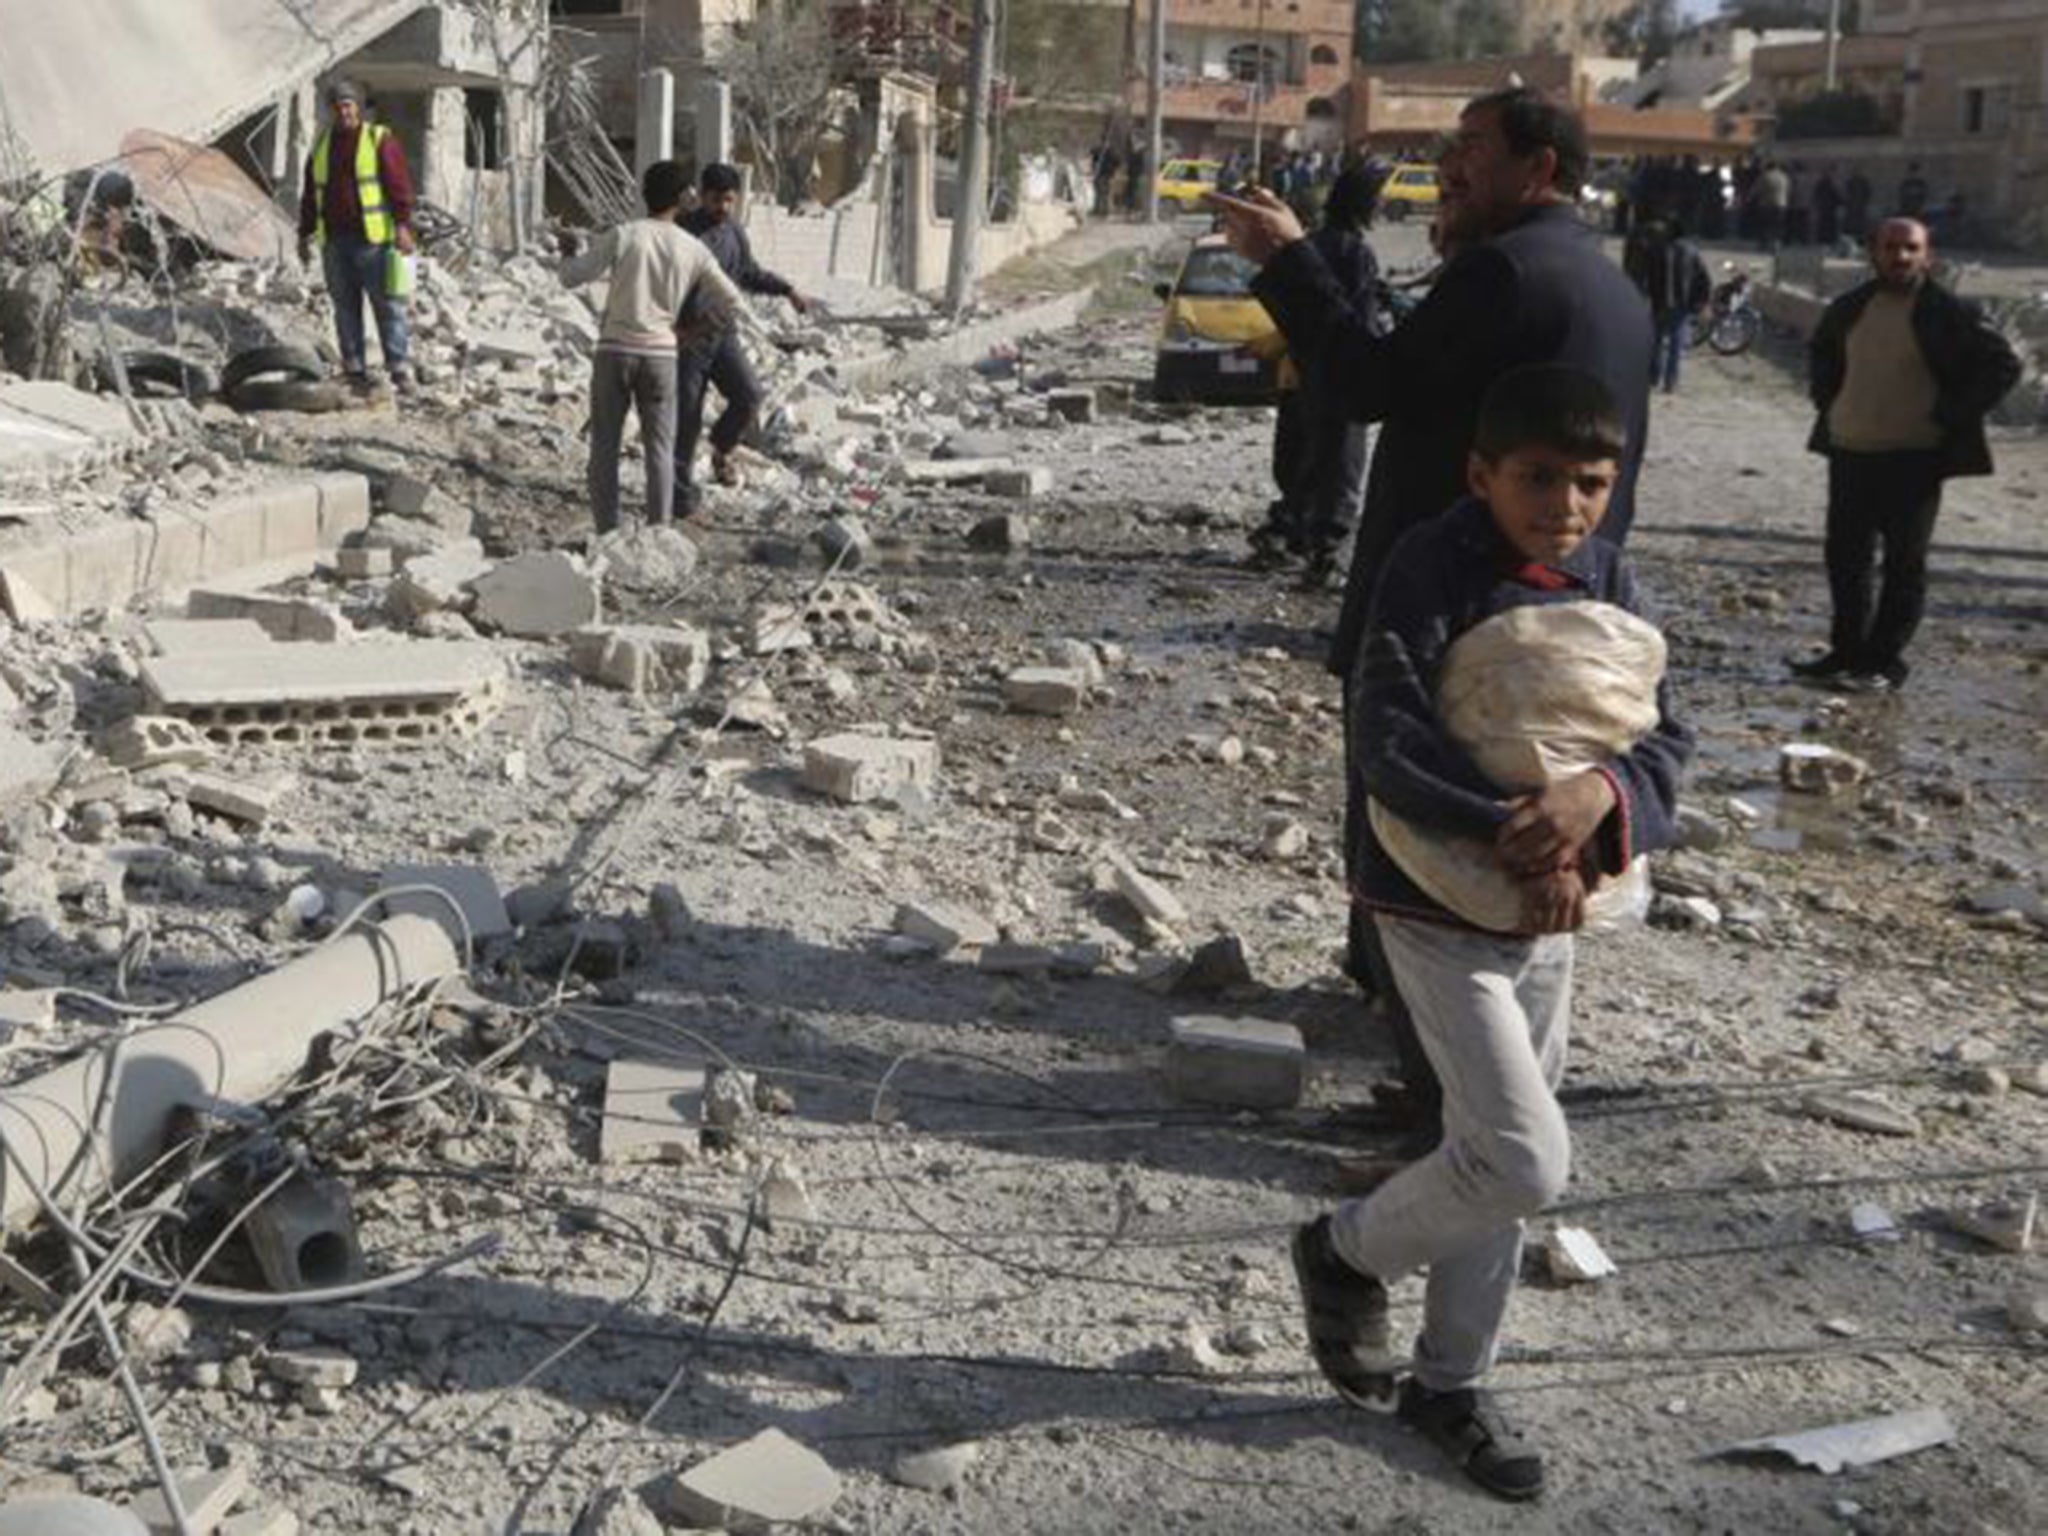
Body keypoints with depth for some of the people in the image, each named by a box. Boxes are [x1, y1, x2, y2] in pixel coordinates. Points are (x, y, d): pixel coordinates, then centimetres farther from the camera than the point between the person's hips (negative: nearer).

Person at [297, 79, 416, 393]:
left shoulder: (381, 139, 0)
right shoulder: (321, 144, 16)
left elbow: (399, 185, -8)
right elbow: (310, 194, 20)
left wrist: (403, 226, -18)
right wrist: (305, 234, 16)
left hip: (372, 238, -5)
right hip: (334, 240, 5)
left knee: (387, 304, -5)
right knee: (345, 307, 6)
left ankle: (398, 368, -4)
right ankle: (354, 369, 11)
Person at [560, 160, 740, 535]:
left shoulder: (622, 236, -7)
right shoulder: (693, 250, 0)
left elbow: (572, 276, -4)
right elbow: (731, 303, 8)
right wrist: (697, 324, 25)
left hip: (614, 352, -1)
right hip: (660, 355, 1)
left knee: (605, 447, 6)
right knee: (660, 448, 8)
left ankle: (607, 535, 3)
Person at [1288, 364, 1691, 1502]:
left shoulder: (1609, 582, 1)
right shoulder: (1435, 567, -16)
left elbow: (1666, 738, -2)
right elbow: (1387, 736, -24)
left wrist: (1599, 796, -25)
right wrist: (1517, 836, -29)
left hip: (1551, 914, 6)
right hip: (1441, 907, -6)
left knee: (1493, 1154, 16)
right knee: (1528, 1163, -10)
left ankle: (1454, 1380, 32)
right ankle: (1349, 1250, 17)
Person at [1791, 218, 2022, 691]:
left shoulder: (1951, 314, -8)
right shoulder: (1850, 308, 8)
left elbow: (2003, 364, -8)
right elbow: (1820, 351, 28)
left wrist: (1950, 418, -11)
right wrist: (1826, 400, 13)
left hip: (1913, 460, -6)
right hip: (1849, 452, 6)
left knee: (1904, 563, 1)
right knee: (1844, 557, 11)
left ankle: (1885, 662, 7)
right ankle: (1846, 651, 23)